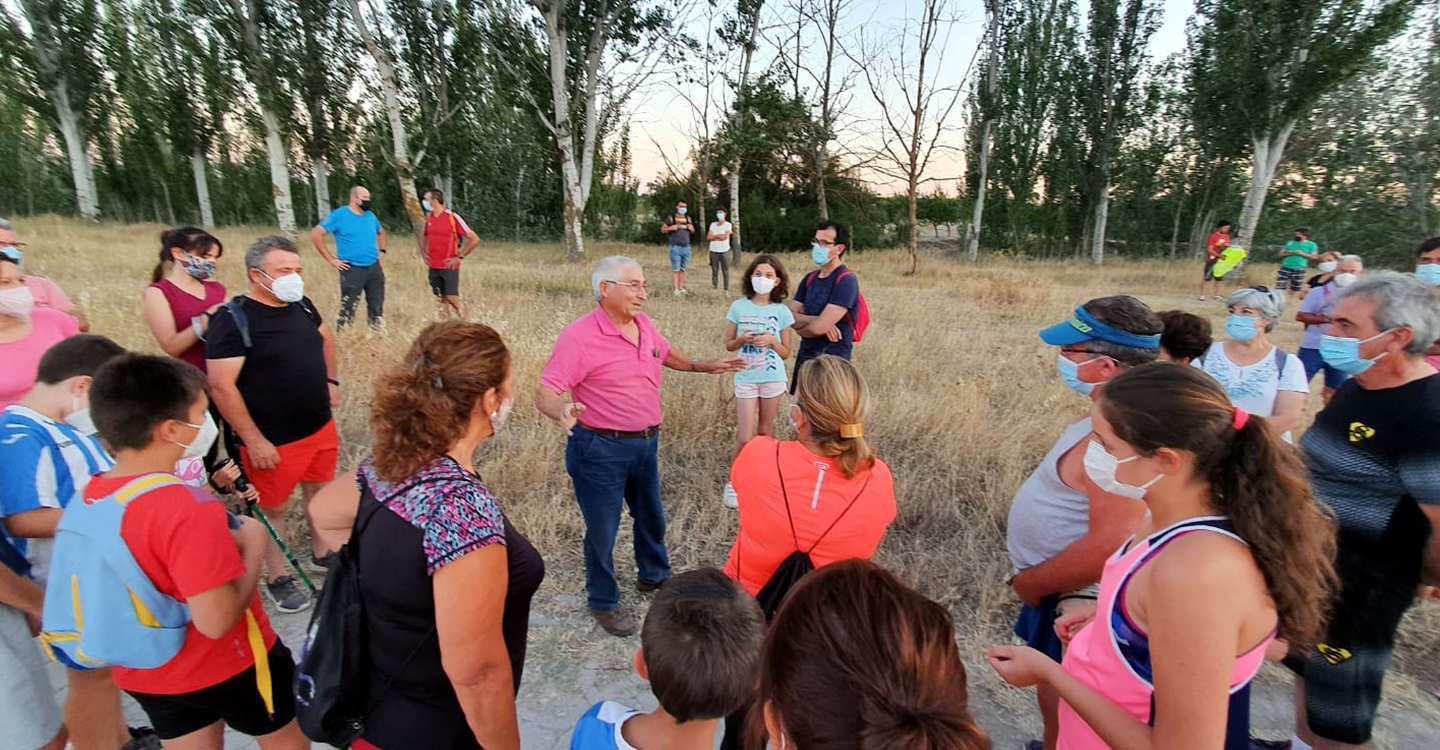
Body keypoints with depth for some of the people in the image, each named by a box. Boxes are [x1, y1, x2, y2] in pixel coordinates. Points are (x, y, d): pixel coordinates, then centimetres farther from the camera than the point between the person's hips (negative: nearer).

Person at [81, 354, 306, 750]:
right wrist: (253, 546, -19)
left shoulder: (88, 496, -8)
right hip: (227, 667, -7)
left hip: (143, 674, 7)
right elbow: (217, 620, -31)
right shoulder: (189, 508, -33)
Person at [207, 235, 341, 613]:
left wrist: (331, 380, 15)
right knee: (274, 510, 10)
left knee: (321, 494, 21)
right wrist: (254, 440, -20)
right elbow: (221, 386, -20)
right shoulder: (233, 320, -18)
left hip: (322, 428, 6)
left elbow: (326, 336, 23)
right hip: (274, 441, -6)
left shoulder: (301, 304, 2)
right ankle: (278, 578, 28)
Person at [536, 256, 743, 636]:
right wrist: (563, 412, -42)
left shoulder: (643, 322, 2)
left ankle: (653, 576, 49)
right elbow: (545, 393, -21)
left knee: (651, 517, 24)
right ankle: (603, 602, 33)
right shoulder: (579, 336, -20)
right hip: (600, 449, -7)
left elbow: (666, 353, 22)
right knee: (602, 530, 8)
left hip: (646, 442, 7)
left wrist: (705, 366, 18)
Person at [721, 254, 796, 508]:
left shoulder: (782, 312, -2)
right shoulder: (738, 307, -2)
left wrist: (771, 341, -16)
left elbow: (786, 353, 3)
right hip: (745, 378, 0)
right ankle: (734, 483, 15)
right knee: (744, 438, -3)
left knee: (765, 432, 12)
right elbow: (728, 345, 4)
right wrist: (743, 339, -16)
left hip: (773, 378, 1)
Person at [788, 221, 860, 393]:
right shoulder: (810, 278, 10)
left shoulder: (846, 280, -15)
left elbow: (819, 327, -22)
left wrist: (799, 326, -1)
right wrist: (815, 320, -16)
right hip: (805, 357, 7)